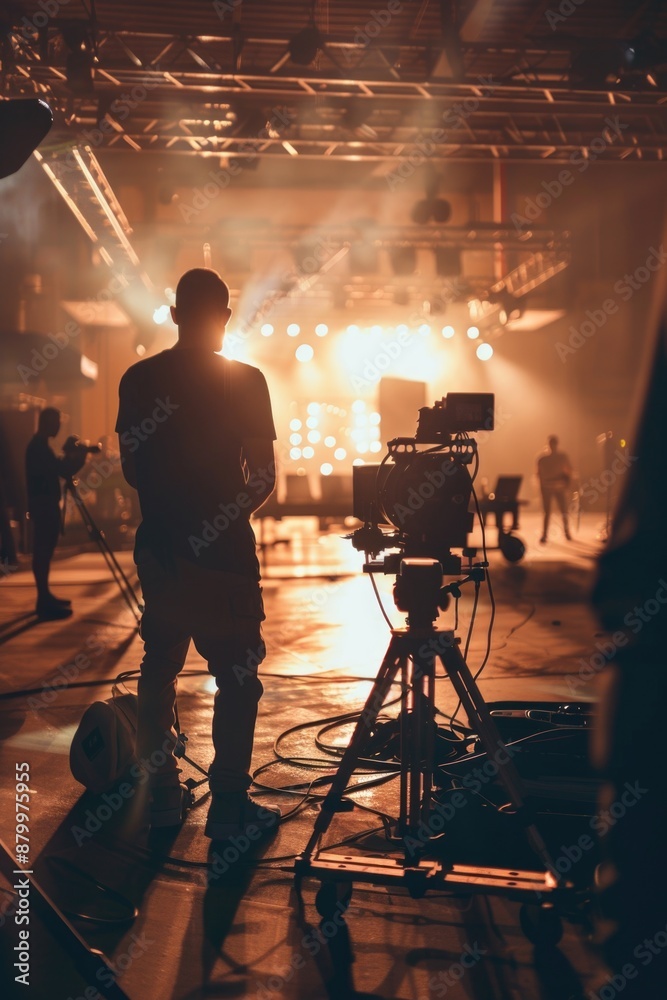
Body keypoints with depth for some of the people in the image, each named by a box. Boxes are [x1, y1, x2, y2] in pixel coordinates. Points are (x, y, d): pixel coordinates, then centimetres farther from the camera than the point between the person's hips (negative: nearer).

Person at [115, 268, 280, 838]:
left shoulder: (139, 380, 2)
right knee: (237, 675, 4)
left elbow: (131, 468, 9)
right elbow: (264, 477, -6)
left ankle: (163, 793, 22)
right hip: (225, 552, -4)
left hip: (160, 549, 4)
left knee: (159, 667, 15)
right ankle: (229, 804, 6)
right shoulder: (246, 382, -8)